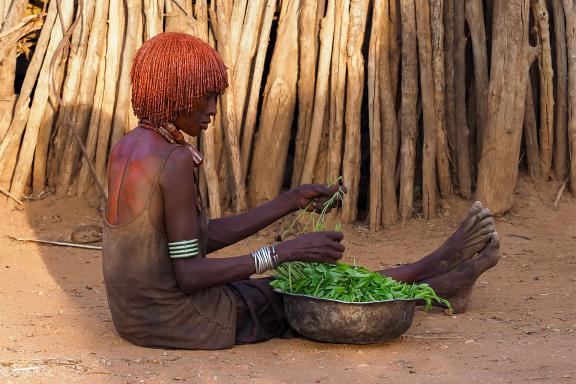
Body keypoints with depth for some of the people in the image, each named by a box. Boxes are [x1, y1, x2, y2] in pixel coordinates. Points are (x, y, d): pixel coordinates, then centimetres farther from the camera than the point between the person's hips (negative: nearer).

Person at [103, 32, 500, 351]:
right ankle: (436, 280, 32)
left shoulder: (128, 149, 7)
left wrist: (293, 201, 8)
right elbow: (189, 274, -23)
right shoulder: (175, 161, -23)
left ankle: (432, 279, 33)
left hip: (136, 316, 8)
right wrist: (286, 251, -20)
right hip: (176, 319, -8)